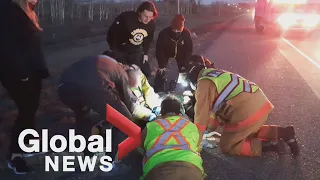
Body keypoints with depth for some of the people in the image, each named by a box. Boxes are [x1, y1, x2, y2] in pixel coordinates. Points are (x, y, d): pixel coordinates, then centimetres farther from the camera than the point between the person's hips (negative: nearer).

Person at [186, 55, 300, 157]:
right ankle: (282, 133, 16)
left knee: (226, 146, 7)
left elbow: (201, 114, -6)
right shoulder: (217, 74, 24)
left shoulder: (204, 83, -5)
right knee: (248, 131, 33)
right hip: (261, 103, 9)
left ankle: (268, 145, -6)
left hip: (248, 112, -9)